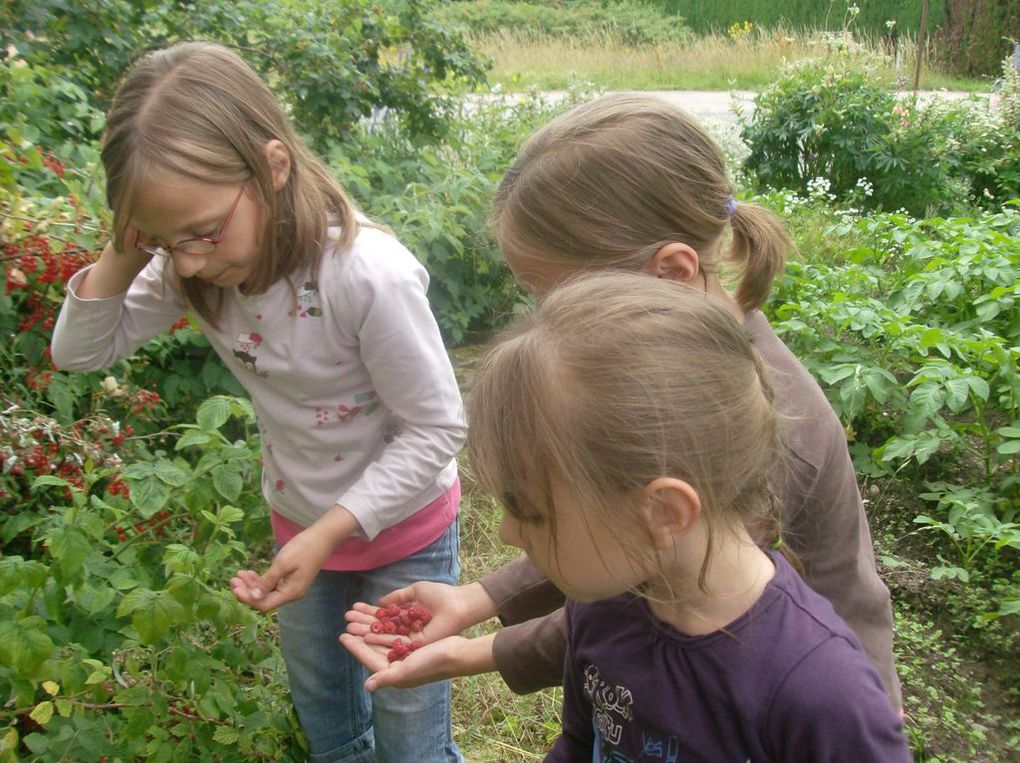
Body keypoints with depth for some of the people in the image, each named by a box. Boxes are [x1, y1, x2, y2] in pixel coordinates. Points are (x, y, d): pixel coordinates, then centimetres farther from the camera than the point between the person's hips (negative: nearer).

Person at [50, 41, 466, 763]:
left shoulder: (369, 274, -34)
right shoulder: (193, 265, -15)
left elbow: (436, 429, -24)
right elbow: (80, 351, -6)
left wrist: (330, 533, -27)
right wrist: (125, 255, -23)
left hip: (402, 530, -5)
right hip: (300, 524, 6)